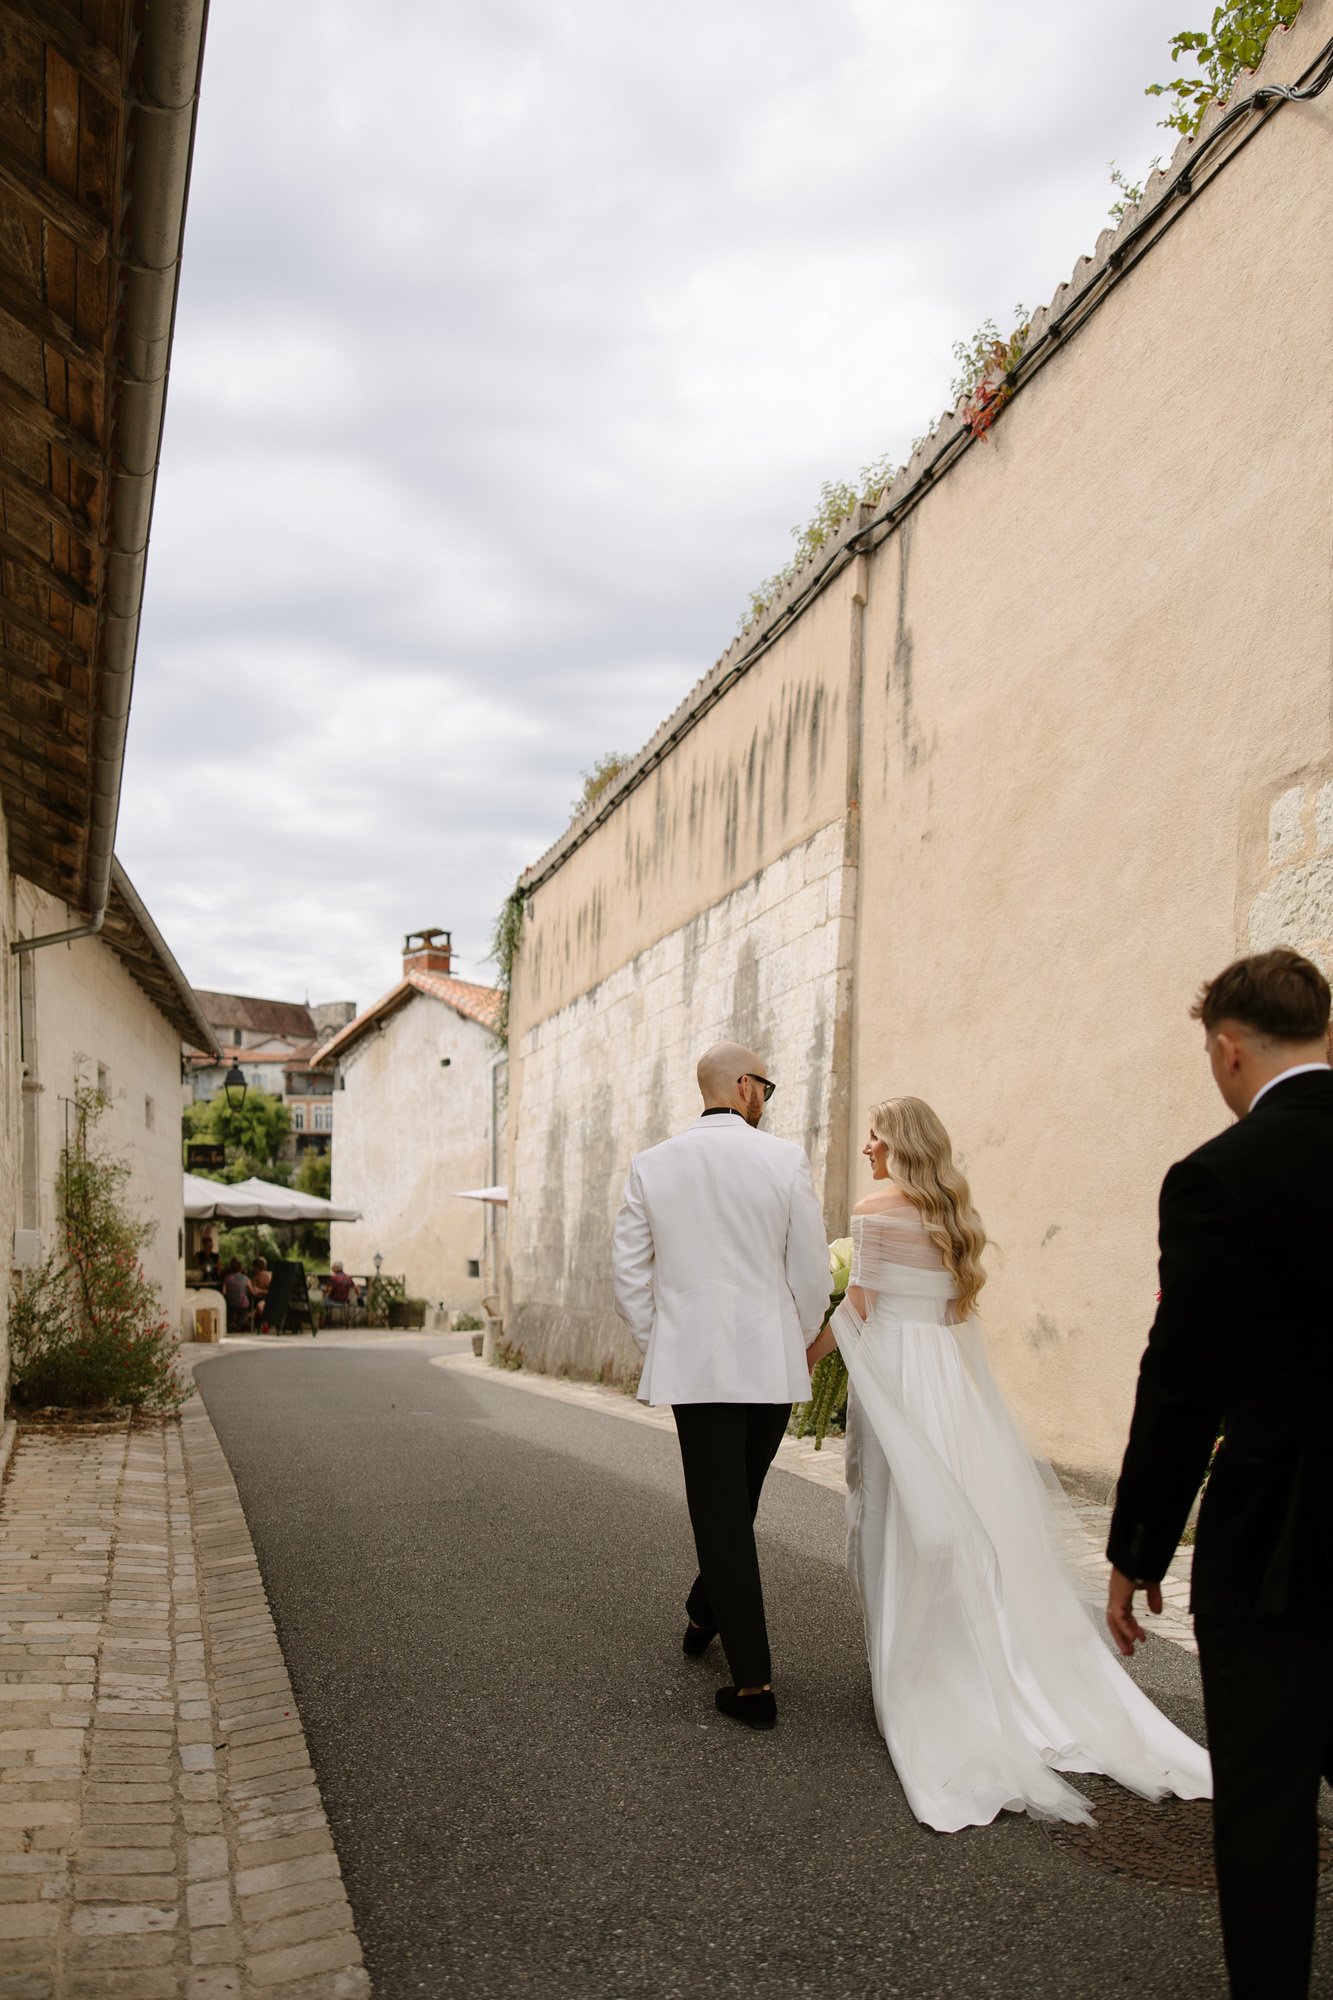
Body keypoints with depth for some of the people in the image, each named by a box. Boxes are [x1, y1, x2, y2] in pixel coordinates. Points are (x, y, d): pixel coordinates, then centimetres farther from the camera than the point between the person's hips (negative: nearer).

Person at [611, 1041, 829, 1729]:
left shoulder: (653, 1164, 0)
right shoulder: (785, 1160, -6)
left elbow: (628, 1270, 2)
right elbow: (811, 1270, -2)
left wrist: (654, 1345, 14)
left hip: (692, 1361, 0)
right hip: (770, 1361, 0)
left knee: (720, 1513, 5)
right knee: (739, 1500, 21)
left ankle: (753, 1682, 5)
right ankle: (705, 1612, 41)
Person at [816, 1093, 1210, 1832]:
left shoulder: (875, 1208, -9)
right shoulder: (955, 1209, 11)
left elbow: (858, 1306, -11)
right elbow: (960, 1300, 14)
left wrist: (806, 1353, 3)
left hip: (894, 1370, -6)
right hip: (955, 1375, 6)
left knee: (904, 1532, 2)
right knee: (979, 1530, 9)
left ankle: (913, 1684, 8)